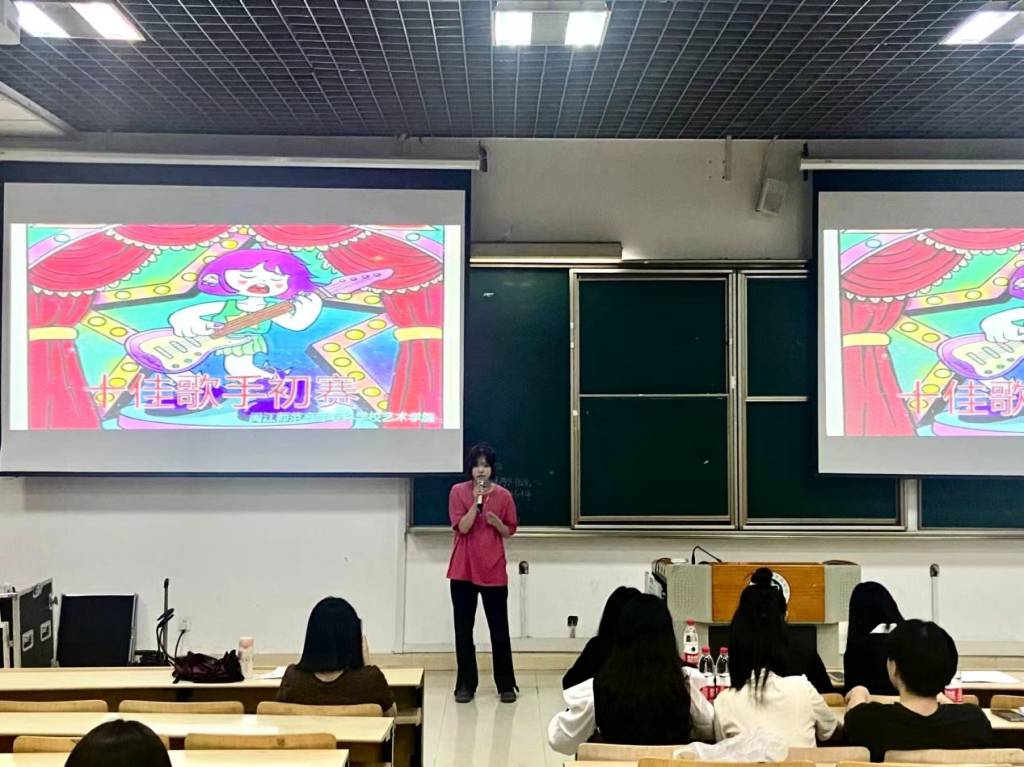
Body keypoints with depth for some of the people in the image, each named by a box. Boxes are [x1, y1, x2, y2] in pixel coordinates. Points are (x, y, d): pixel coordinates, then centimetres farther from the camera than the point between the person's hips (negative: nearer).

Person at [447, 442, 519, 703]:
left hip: (494, 571, 0)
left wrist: (497, 522, -13)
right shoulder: (458, 491, -2)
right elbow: (462, 527, -12)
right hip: (463, 570, 0)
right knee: (463, 630, 5)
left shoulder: (504, 495, 1)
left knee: (499, 629, 4)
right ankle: (465, 685, 16)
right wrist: (476, 501, -19)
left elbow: (510, 531, 7)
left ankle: (506, 685, 14)